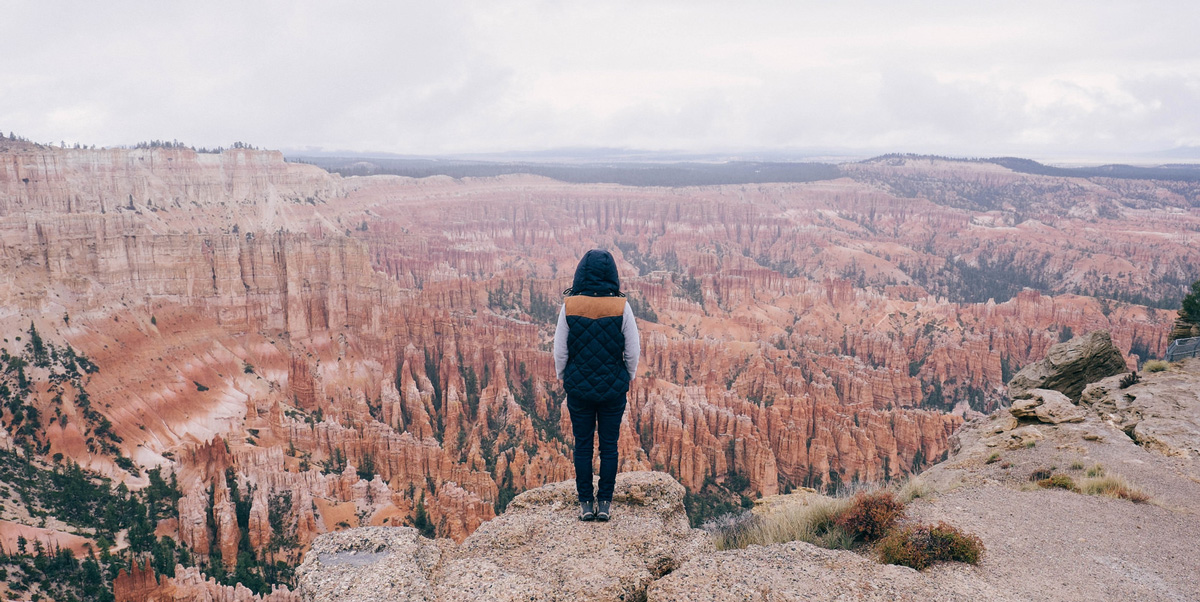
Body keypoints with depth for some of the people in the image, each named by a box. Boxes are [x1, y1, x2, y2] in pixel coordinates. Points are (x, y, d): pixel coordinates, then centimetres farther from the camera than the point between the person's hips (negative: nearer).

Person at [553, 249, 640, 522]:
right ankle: (605, 503, 17)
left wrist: (562, 377, 13)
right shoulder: (621, 306, -9)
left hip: (579, 387, 0)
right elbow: (633, 349, -4)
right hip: (614, 387, 0)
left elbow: (560, 349, -4)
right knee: (609, 446, 11)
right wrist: (628, 376, 13)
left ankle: (585, 503, 18)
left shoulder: (569, 305, -8)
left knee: (583, 445, 11)